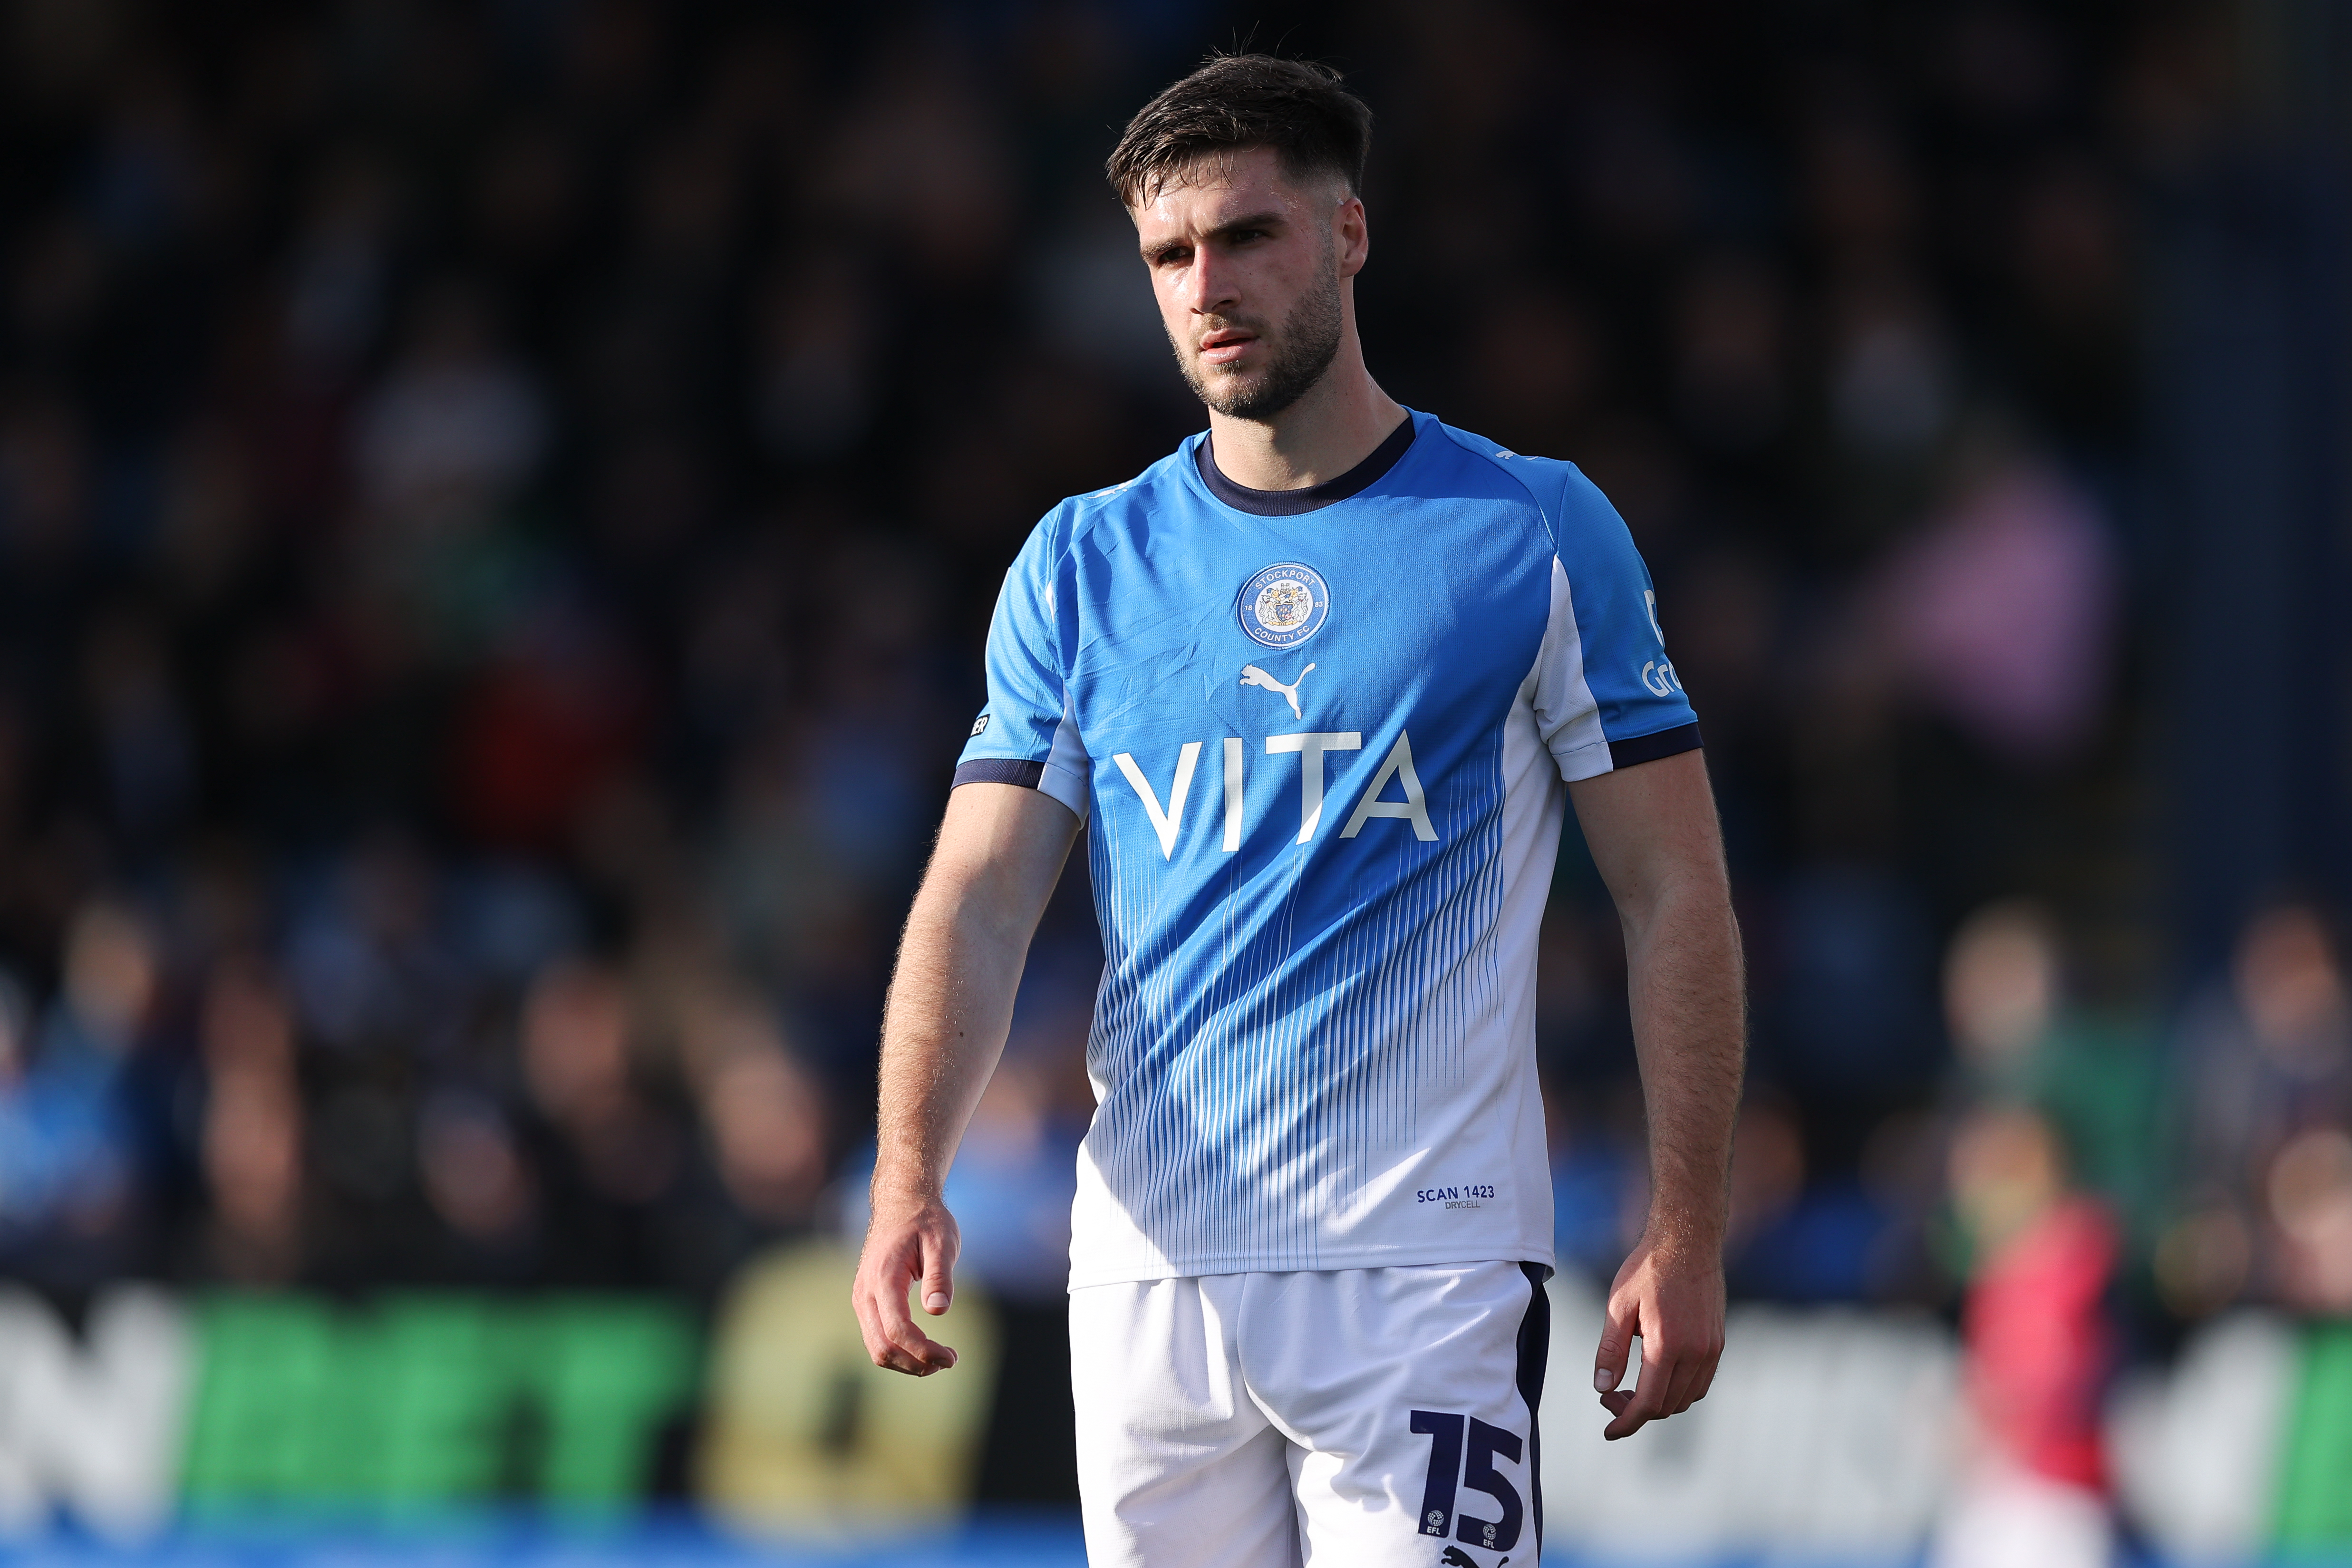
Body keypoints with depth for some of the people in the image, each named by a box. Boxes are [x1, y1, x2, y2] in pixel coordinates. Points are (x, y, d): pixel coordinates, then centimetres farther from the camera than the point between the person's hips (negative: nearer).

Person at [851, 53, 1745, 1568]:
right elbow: (979, 900, 4)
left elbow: (1675, 893, 3)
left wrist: (1687, 1233, -5)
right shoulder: (1083, 563, 10)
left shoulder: (1541, 533, 3)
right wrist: (910, 1176, -13)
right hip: (1148, 1262, 3)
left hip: (1426, 1270, -3)